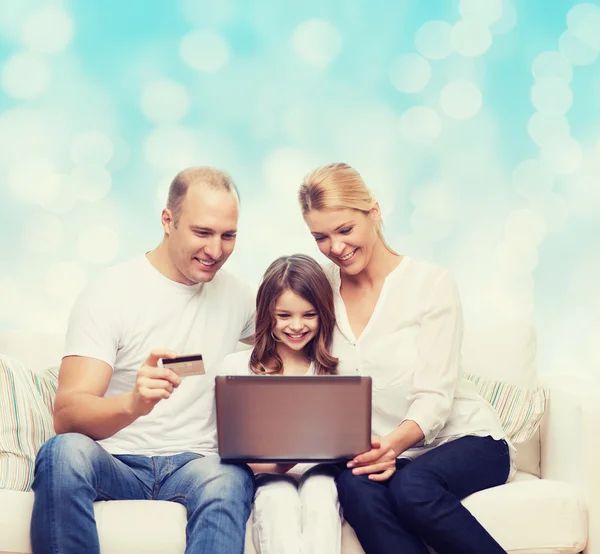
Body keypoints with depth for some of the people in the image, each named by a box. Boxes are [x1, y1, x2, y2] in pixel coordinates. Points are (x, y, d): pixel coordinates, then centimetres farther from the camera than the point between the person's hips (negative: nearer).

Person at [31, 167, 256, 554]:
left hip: (195, 464, 3)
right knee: (64, 452, -37)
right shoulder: (110, 293, -4)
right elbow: (66, 415, -14)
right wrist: (133, 403, -37)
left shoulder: (235, 295, 10)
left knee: (230, 479, -34)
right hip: (116, 464, -2)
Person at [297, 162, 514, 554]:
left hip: (462, 439, -2)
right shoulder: (319, 289, 7)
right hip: (380, 452, 3)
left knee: (412, 487, -36)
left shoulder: (431, 284, -5)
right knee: (356, 486, -33)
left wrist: (396, 441, -32)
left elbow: (434, 395, -12)